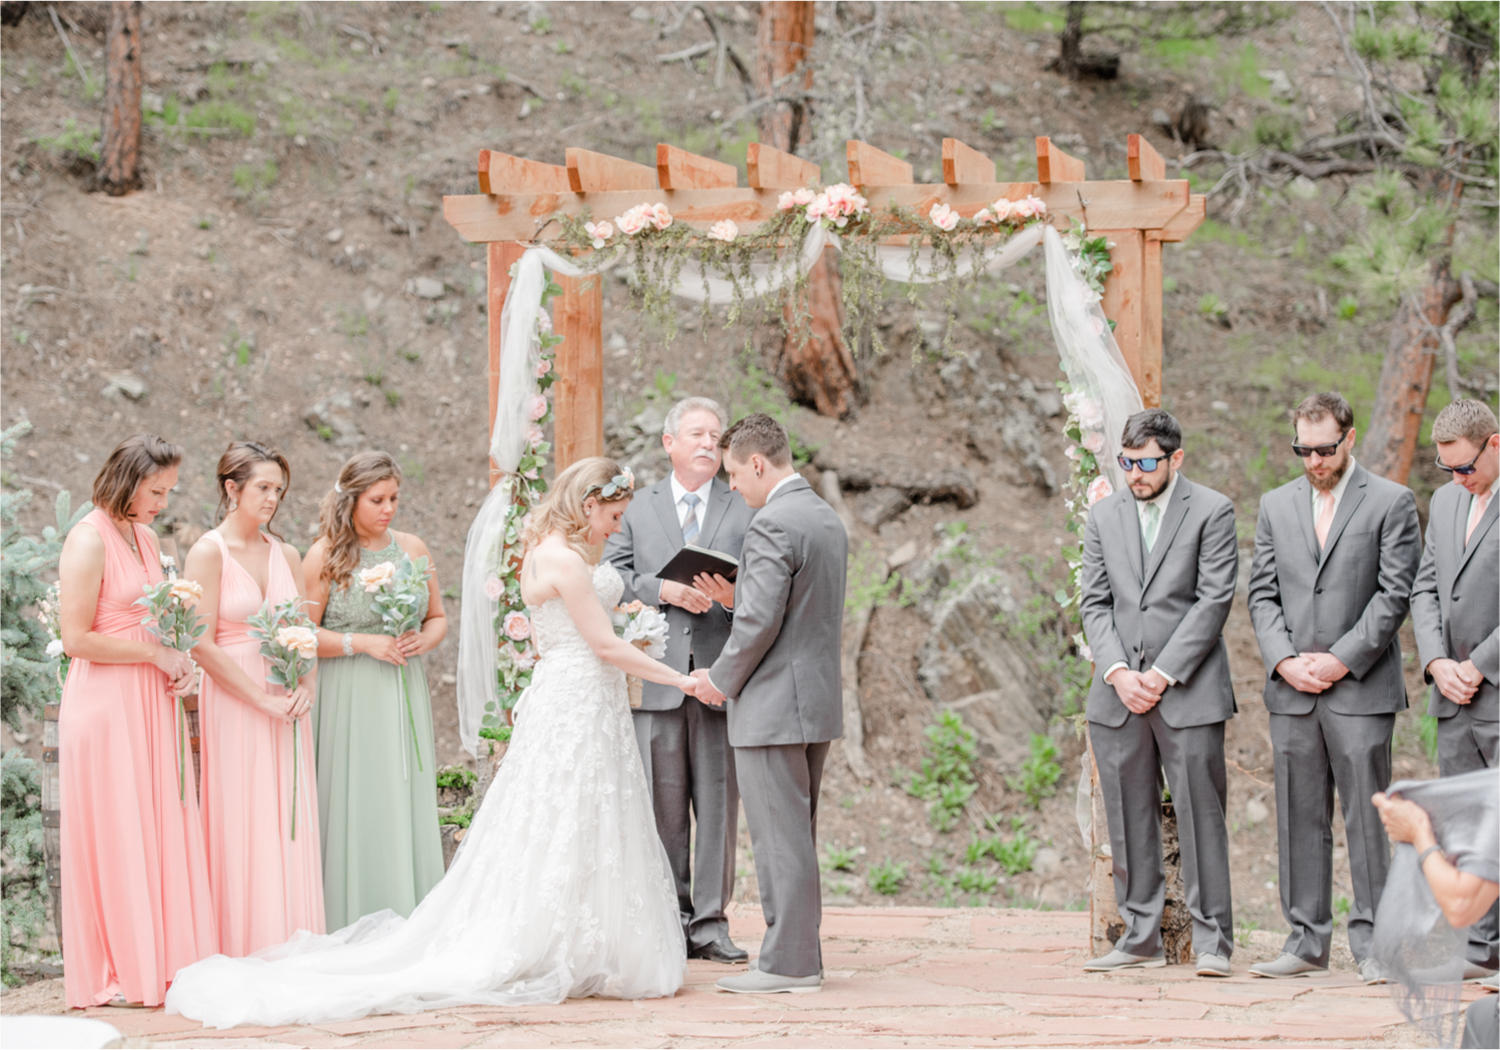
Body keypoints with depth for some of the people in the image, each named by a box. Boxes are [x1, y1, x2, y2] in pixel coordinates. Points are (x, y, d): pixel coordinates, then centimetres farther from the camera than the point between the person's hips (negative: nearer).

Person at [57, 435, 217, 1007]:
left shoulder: (145, 538, 13)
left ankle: (162, 963, 11)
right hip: (105, 704, -8)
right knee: (114, 836, -3)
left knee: (163, 828, 6)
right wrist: (157, 654, -13)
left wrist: (178, 662, 5)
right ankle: (116, 975, 3)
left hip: (151, 703, 8)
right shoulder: (89, 539, -12)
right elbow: (77, 639, -16)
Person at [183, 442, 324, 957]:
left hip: (287, 708, 6)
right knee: (242, 826, -4)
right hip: (233, 701, -5)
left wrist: (305, 687, -5)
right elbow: (203, 644, -11)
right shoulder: (209, 552, -6)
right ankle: (245, 949, 0)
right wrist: (262, 698, -13)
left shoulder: (286, 555, 11)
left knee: (291, 823, 5)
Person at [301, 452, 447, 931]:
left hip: (404, 696, 4)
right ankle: (353, 930, 3)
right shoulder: (325, 555, -4)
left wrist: (424, 640, -4)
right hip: (348, 700, -4)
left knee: (408, 805, 4)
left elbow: (438, 617, 17)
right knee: (356, 809, -4)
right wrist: (364, 643, -14)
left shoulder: (412, 548, 9)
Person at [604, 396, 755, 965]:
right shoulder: (636, 509, 13)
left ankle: (710, 923, 5)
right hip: (656, 678, 0)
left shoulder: (745, 511, 11)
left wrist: (735, 597, -16)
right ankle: (669, 921, 8)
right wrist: (662, 588, -11)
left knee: (718, 803, -1)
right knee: (663, 803, 2)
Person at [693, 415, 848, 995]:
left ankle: (788, 963, -2)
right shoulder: (828, 519, 14)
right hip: (817, 703, 10)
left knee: (780, 838, -5)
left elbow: (760, 620, -21)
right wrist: (734, 594, 15)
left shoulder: (772, 524, -17)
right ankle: (800, 957, 19)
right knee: (796, 836, 15)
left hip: (773, 706, -10)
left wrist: (722, 679, -7)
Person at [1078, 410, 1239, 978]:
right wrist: (1118, 672, -6)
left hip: (1188, 692, -4)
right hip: (1118, 693, 4)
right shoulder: (1104, 515, 13)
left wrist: (1163, 674, -11)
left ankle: (1212, 940, 2)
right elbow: (1095, 603, 10)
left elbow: (1214, 600, -6)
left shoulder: (1212, 511, -1)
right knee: (1129, 820, 6)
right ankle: (1140, 938, 12)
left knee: (1200, 815, -4)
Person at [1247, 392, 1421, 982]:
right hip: (1291, 690, 4)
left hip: (1360, 687, -4)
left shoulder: (1391, 503, 1)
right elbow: (1262, 594, 11)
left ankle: (1371, 941, 1)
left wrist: (1342, 660, -11)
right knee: (1299, 818, 5)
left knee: (1366, 816, -4)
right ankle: (1307, 941, 10)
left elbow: (1394, 594, -5)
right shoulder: (1276, 506, 14)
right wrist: (1285, 660, -5)